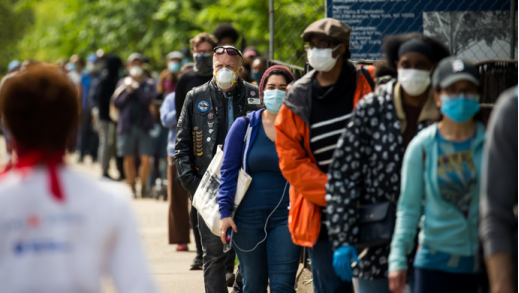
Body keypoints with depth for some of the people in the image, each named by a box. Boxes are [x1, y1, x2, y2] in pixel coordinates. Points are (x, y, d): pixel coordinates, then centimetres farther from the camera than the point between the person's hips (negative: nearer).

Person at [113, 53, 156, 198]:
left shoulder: (149, 83, 7)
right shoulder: (123, 83, 11)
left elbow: (148, 99, -9)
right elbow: (117, 103, 4)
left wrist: (135, 87, -11)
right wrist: (128, 91, -8)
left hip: (144, 126, -1)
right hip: (127, 125, 1)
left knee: (145, 159, -7)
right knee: (129, 159, 4)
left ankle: (143, 186, 6)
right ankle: (132, 188, 13)